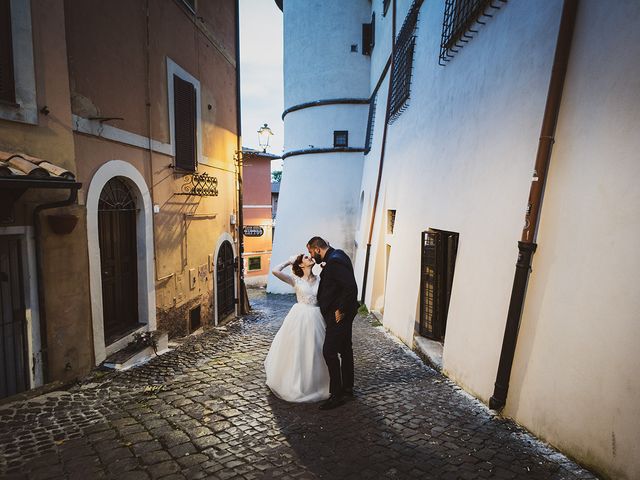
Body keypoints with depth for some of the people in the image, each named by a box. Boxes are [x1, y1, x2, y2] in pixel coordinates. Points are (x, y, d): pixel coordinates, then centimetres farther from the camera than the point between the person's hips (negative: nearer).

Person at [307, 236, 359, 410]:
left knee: (329, 351, -7)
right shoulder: (336, 256, 10)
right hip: (343, 312, 11)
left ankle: (336, 395, 2)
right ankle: (347, 388, 31)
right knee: (345, 349, 18)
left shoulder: (334, 262, -21)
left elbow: (351, 287, -28)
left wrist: (341, 310, -20)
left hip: (338, 314, -11)